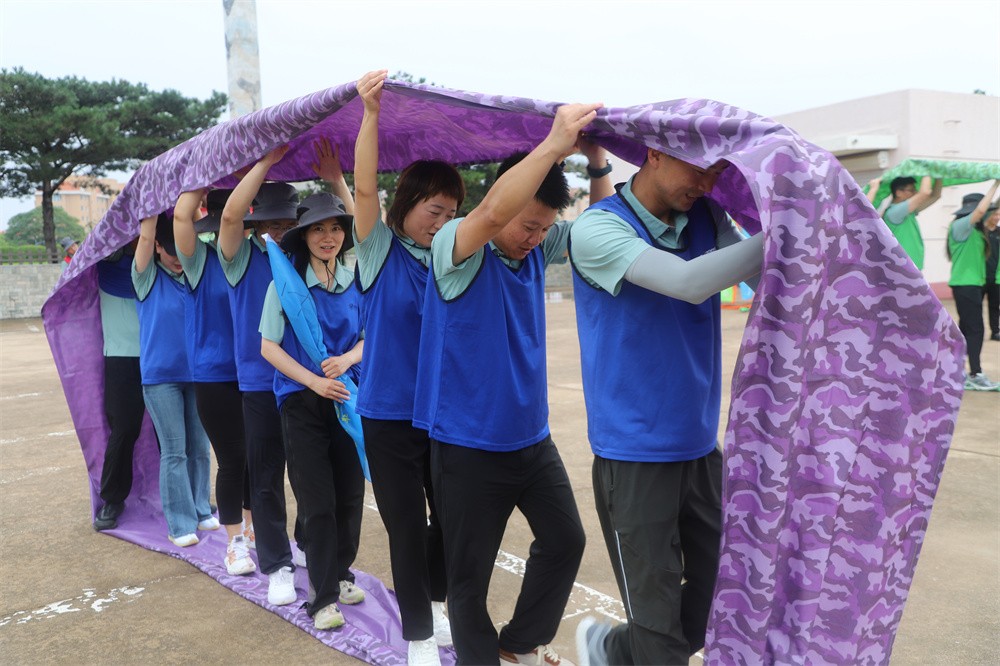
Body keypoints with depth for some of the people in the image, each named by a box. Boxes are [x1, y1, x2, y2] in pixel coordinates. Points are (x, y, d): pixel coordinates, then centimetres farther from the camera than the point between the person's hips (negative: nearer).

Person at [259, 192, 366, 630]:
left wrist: (347, 359, -13)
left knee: (350, 494, 10)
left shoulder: (355, 282, 3)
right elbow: (269, 347, -5)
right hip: (302, 402, -3)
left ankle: (341, 573, 32)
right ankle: (324, 596, 13)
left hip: (350, 398, 3)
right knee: (318, 502, 0)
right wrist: (314, 381, -15)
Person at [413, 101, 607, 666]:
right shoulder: (457, 246, -16)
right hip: (469, 444, -7)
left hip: (531, 435, 7)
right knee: (470, 572, 8)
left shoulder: (537, 249, 3)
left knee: (565, 540, 18)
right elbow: (492, 212, -37)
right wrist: (553, 145, -37)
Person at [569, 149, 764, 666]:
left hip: (701, 445, 7)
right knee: (659, 624, 1)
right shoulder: (597, 228, -14)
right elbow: (690, 282, -28)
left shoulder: (707, 219, 5)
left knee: (720, 605, 15)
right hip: (634, 454, -6)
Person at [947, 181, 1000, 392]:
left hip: (973, 284, 10)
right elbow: (981, 210, -25)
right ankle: (975, 376, -7)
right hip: (965, 285, -10)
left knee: (967, 329, 10)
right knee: (975, 329, -9)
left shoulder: (974, 231, 15)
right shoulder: (960, 226, -12)